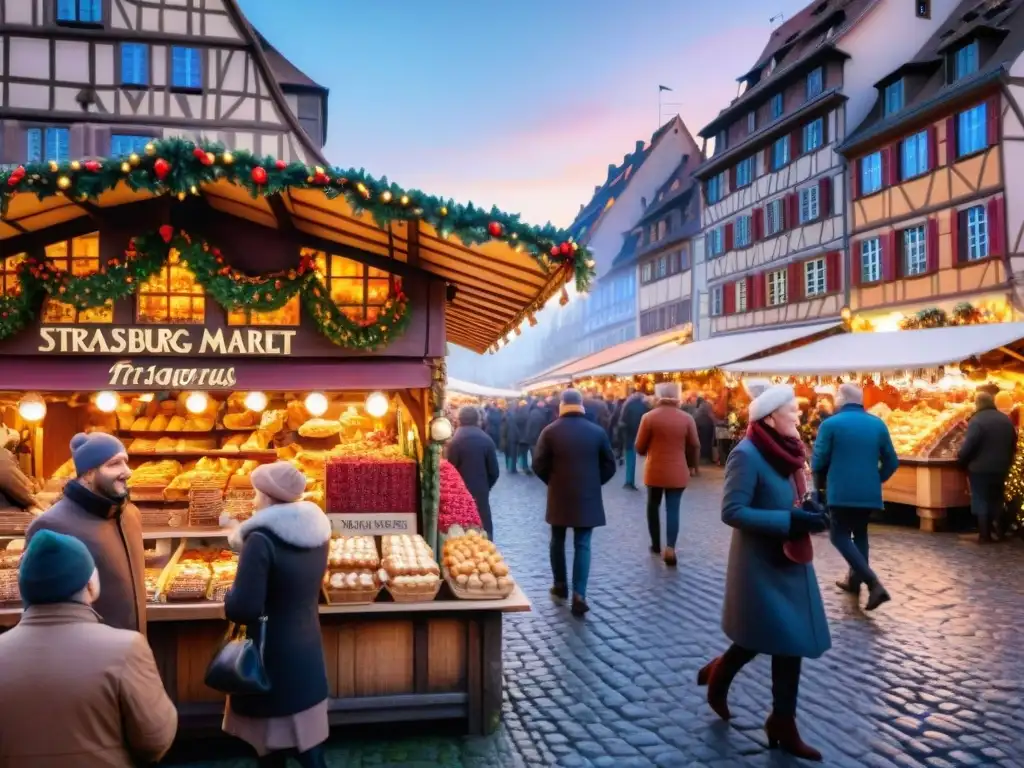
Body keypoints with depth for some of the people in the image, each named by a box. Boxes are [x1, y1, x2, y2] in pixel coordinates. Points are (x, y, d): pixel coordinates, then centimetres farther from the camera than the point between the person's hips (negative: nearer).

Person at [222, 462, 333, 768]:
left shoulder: (262, 539, -23)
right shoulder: (316, 530, -1)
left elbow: (244, 609, -27)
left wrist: (229, 598, -5)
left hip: (272, 659, -6)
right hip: (305, 653, 6)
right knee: (307, 742, 17)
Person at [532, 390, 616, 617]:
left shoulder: (550, 431, -6)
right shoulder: (597, 432, -3)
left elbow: (538, 465, -5)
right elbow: (610, 465, 0)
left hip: (559, 496, 0)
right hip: (588, 498, 0)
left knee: (557, 541, 18)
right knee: (582, 545, 3)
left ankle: (560, 585, 29)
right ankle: (579, 595, -5)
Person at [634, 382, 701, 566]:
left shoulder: (649, 417, -9)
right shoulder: (687, 418, -5)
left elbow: (639, 447, -3)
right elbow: (695, 447, 1)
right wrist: (691, 462, 20)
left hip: (654, 471, 0)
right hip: (677, 472, 0)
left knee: (653, 506, 17)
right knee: (673, 509, 3)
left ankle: (656, 544, 25)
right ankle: (670, 548, -10)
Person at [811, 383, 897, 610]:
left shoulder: (830, 424, -8)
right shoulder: (878, 424, 5)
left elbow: (818, 461, -7)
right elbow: (892, 462, 6)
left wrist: (821, 484, 12)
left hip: (841, 492, -5)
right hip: (869, 492, 5)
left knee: (840, 537, 2)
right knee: (860, 533, 22)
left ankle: (874, 584, -13)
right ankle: (854, 580, 30)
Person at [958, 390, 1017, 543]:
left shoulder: (977, 420, -17)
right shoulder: (1006, 419, 7)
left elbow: (969, 444, -22)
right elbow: (1013, 444, 15)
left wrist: (960, 458, -5)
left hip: (980, 468, -6)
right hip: (1001, 467, 6)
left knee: (981, 501, 2)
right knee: (997, 499, 21)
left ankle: (985, 535, 4)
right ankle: (998, 530, 25)